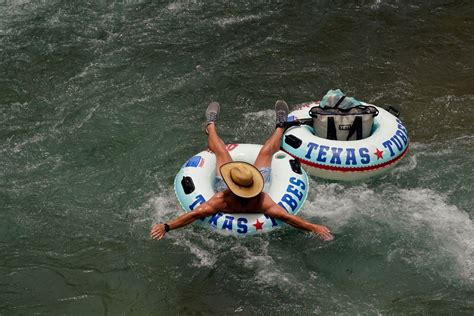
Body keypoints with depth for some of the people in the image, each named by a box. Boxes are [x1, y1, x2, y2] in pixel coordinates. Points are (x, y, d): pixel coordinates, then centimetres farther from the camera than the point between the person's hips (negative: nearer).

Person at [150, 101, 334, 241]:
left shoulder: (222, 200, -48)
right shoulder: (261, 201, -46)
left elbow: (193, 215, -50)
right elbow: (288, 218, -46)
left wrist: (166, 227, -55)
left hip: (221, 187, 0)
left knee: (221, 151, 20)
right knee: (266, 151, 18)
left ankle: (211, 125, 55)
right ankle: (280, 126, 52)